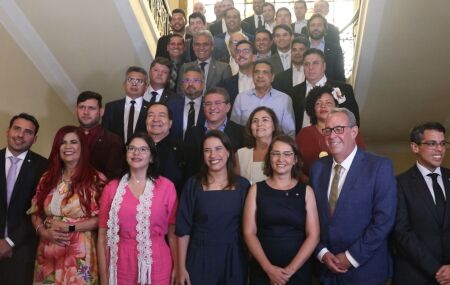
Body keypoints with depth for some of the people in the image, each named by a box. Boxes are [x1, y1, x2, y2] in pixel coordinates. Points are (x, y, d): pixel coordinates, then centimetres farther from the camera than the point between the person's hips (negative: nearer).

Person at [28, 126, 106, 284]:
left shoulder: (95, 179, -5)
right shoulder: (47, 178, 9)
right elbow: (35, 212, 11)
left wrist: (70, 227, -14)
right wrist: (44, 232, -7)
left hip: (80, 254, -4)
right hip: (48, 253, 4)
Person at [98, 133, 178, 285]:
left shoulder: (166, 186, -3)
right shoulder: (112, 188, 1)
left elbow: (173, 232, 1)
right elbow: (103, 236, 3)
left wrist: (177, 268, -2)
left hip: (157, 266, -1)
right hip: (122, 266, 1)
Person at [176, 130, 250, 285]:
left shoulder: (242, 185, -1)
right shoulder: (193, 185, -5)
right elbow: (183, 229, -3)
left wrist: (251, 263, 2)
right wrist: (181, 267, -5)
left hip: (233, 259, 1)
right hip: (200, 258, -1)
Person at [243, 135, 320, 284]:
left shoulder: (306, 191, 0)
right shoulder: (256, 190, 0)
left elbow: (313, 236, -4)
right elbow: (249, 233, -4)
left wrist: (290, 270, -11)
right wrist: (269, 268, -12)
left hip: (298, 272, 0)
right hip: (262, 271, 0)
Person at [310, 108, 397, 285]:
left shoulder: (379, 166, -11)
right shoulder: (318, 168, 3)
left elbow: (384, 219, -15)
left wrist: (351, 257, -14)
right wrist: (322, 253, -6)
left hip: (365, 269, -4)